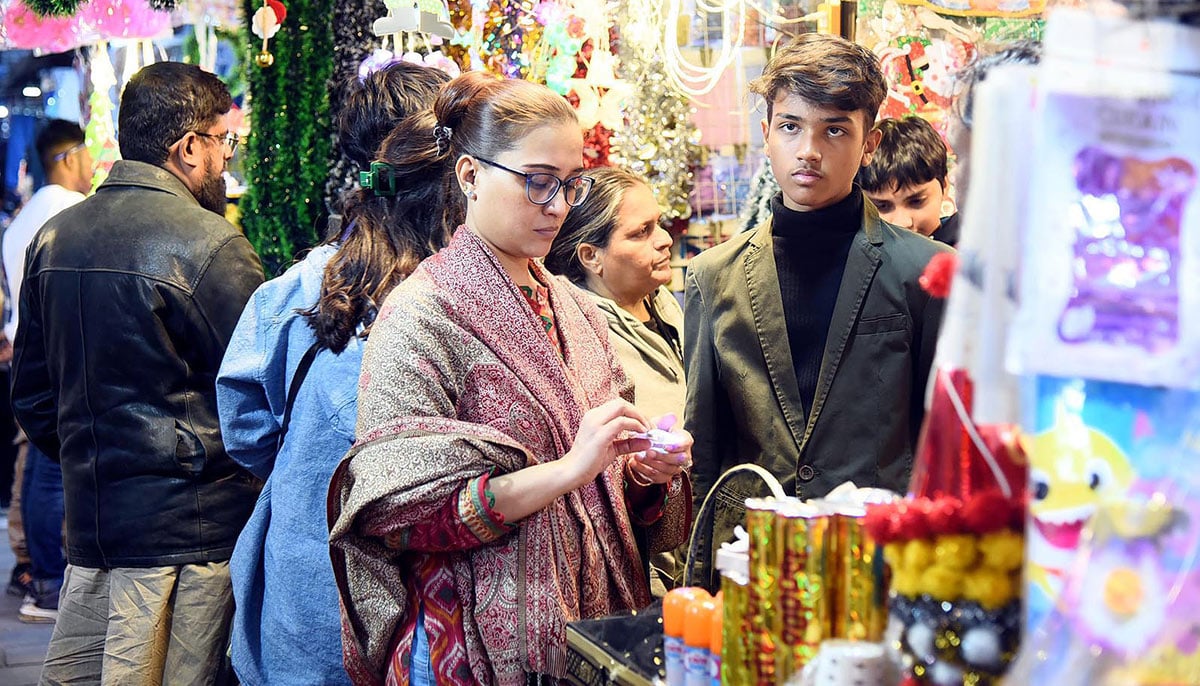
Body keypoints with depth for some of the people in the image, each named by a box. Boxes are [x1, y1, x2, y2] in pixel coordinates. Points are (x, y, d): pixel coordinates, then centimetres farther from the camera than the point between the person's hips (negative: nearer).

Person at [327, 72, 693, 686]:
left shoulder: (575, 309, 9)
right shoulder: (421, 316, -12)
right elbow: (402, 510, -19)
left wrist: (642, 470, -5)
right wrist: (567, 470, -25)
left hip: (592, 624, 7)